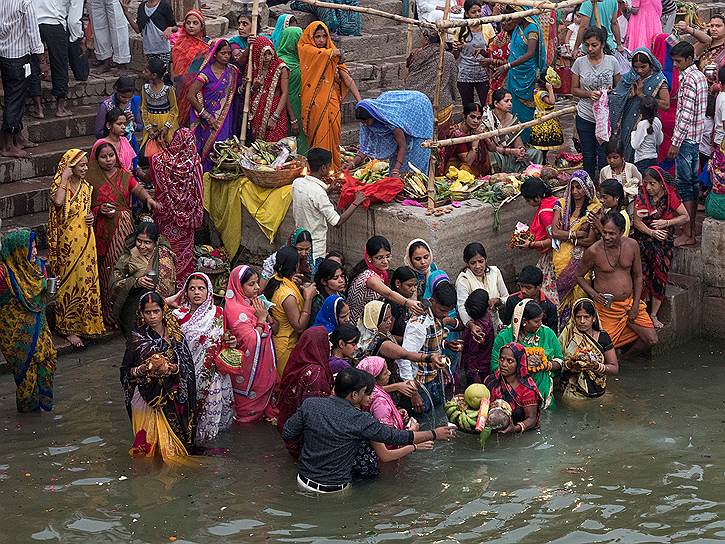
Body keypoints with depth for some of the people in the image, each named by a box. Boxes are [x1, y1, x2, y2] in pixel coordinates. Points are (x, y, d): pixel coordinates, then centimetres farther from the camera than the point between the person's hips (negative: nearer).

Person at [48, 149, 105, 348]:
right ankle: (68, 327, 7)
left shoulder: (86, 186, 9)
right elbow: (58, 201, -35)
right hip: (68, 242, -6)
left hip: (85, 241, 6)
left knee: (87, 281, 11)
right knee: (69, 282, -1)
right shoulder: (60, 185, -11)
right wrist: (64, 178, -25)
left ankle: (85, 322, 23)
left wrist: (91, 217, 1)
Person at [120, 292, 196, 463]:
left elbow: (187, 367, 0)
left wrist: (170, 367, -18)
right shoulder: (137, 338, -2)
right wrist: (145, 368, -18)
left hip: (171, 396, 1)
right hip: (146, 396, -1)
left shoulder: (175, 335, 2)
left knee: (171, 440, 3)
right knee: (148, 441, -1)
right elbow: (127, 372, 0)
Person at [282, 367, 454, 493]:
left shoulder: (310, 405, -10)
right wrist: (434, 434, 0)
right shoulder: (360, 420, -19)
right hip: (336, 488, -4)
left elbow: (287, 434, -2)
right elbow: (396, 437, -12)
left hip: (305, 482, 4)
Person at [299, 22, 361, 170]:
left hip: (332, 102, 5)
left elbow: (347, 78, 7)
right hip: (315, 103, -5)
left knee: (333, 137, 4)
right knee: (319, 138, -7)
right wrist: (337, 53, 7)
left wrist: (360, 101, -3)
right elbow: (324, 54, -16)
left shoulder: (334, 56, 14)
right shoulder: (306, 49, 2)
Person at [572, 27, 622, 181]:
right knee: (588, 157, 9)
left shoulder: (612, 61, -2)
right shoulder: (579, 62, 0)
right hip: (585, 117, 1)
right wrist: (589, 94, -14)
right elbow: (574, 89, 4)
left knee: (604, 157, -3)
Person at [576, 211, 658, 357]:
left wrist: (636, 305, 0)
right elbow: (579, 276, 1)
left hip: (630, 302, 4)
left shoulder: (632, 245, -4)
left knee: (652, 340, -1)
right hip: (606, 307, -3)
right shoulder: (594, 251, -14)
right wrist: (594, 294, -14)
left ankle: (626, 356, 26)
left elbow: (638, 276, 6)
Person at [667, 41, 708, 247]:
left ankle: (688, 234, -6)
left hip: (686, 138, -10)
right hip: (696, 137, 10)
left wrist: (675, 142, -19)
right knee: (692, 182, 14)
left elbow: (686, 114, -21)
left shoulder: (688, 79, -18)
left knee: (684, 184, -7)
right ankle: (691, 228, 21)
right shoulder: (700, 76, 13)